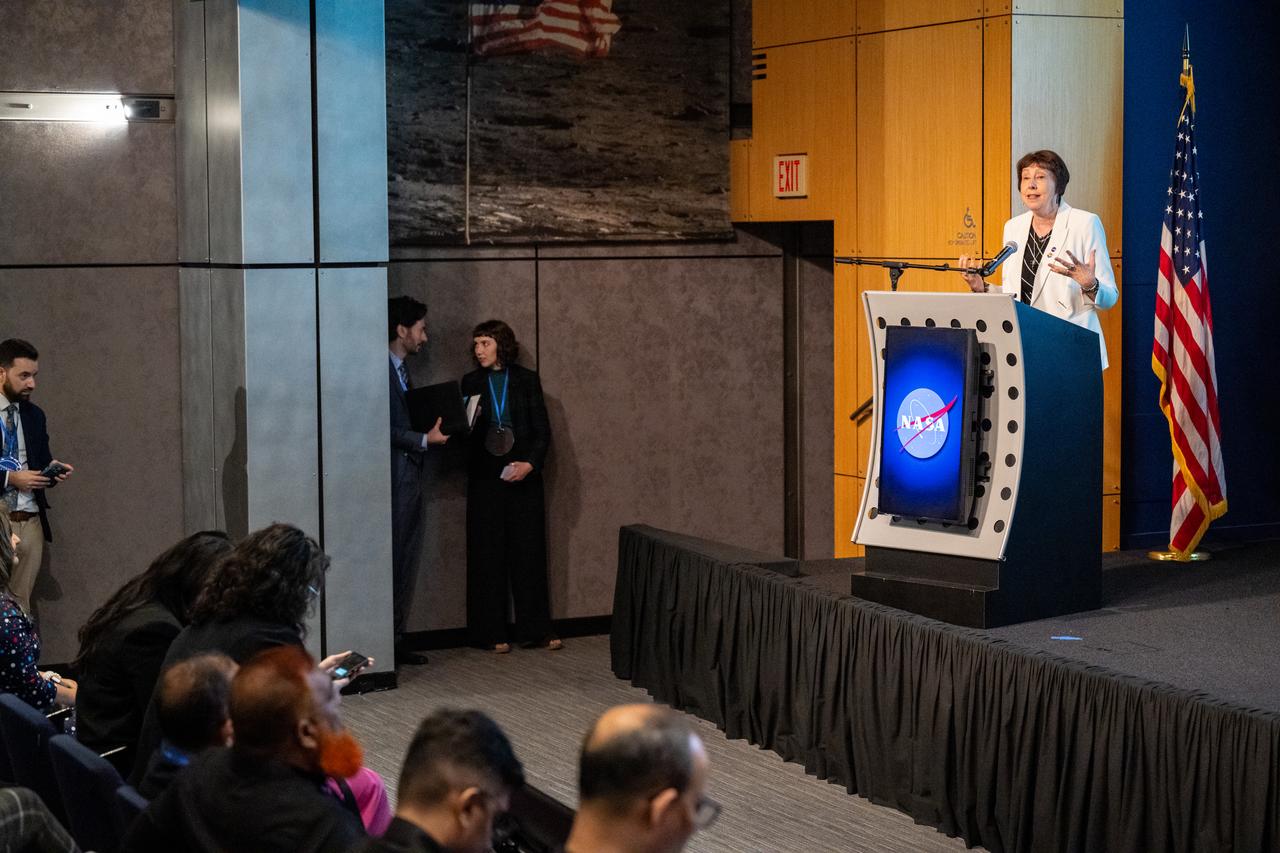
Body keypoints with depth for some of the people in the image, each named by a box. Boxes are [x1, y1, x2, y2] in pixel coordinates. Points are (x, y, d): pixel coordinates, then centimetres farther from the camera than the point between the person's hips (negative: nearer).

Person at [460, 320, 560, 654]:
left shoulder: (527, 380, 4)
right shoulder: (471, 383, 8)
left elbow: (542, 430, 2)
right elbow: (465, 429, 8)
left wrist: (530, 464, -11)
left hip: (524, 476, -1)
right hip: (485, 477, 1)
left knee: (529, 550, 1)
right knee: (487, 554, 0)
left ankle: (535, 629, 7)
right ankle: (490, 632, 4)